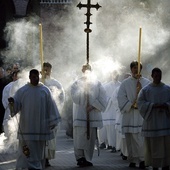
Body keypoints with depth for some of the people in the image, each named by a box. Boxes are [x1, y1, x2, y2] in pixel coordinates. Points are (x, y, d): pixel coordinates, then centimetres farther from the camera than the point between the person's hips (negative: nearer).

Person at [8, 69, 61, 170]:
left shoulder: (45, 90, 4)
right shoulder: (22, 91, 1)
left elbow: (50, 106, 5)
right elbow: (16, 105, -2)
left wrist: (52, 121, 2)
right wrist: (12, 102, -26)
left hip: (41, 126, 2)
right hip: (27, 126, -2)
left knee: (39, 149, 7)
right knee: (29, 149, -8)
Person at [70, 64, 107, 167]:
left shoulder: (97, 84, 9)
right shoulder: (77, 84, 8)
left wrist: (93, 106, -6)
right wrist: (83, 87, -9)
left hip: (93, 115, 1)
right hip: (80, 115, -1)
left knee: (91, 138, 0)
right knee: (80, 137, -7)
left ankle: (87, 159, 3)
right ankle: (80, 158, -5)